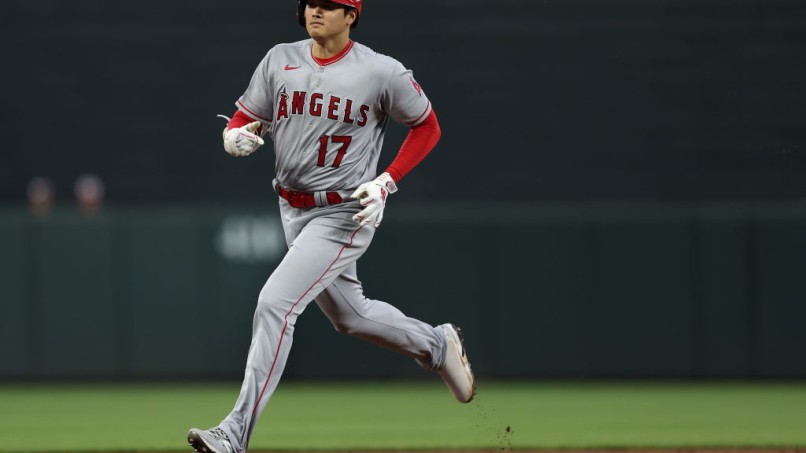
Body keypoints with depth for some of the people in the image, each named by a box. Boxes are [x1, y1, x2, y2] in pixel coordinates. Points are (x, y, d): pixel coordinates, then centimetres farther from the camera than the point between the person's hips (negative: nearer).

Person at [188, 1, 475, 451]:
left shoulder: (383, 73, -13)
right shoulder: (280, 60, 1)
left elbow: (428, 127, -1)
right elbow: (242, 121, 4)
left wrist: (385, 182, -13)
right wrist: (236, 138, -21)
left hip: (345, 215, -7)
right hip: (292, 210, 7)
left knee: (275, 303, -20)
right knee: (350, 315, 21)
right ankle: (438, 345, 48)